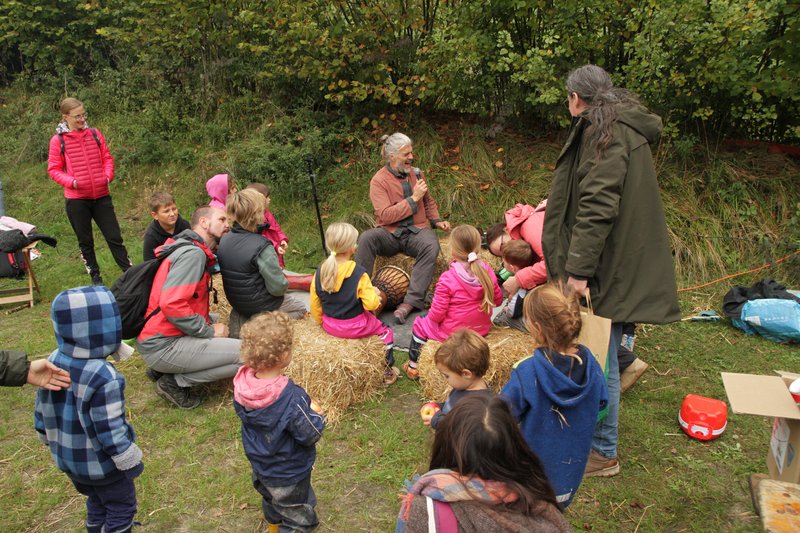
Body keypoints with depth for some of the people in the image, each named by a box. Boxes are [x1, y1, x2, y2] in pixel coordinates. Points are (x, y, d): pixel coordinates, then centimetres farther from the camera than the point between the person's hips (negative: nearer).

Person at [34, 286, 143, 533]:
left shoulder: (53, 362, -10)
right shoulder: (104, 379, -33)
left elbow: (43, 408, 4)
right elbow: (109, 429, -27)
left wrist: (51, 439, 21)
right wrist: (131, 461, -13)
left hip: (67, 456, 7)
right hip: (100, 462, -7)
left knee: (97, 502, 29)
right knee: (121, 507, 16)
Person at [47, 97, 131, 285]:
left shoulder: (95, 134, 4)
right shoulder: (58, 140, -3)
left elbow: (107, 158, 10)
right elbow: (53, 169, -1)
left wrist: (108, 176, -7)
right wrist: (71, 181, -16)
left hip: (101, 196, 2)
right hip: (76, 199, -1)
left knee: (114, 237, 4)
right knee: (85, 241, 11)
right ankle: (95, 277, 24)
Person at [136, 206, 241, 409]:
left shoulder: (191, 249, 15)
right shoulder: (192, 253, -15)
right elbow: (172, 304, -25)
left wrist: (211, 325, 4)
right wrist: (209, 331, -15)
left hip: (156, 335, 10)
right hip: (163, 346, -10)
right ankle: (176, 381, -5)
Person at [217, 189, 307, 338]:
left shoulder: (224, 240, -7)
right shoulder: (262, 247, -29)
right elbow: (278, 288, -26)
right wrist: (284, 283, -4)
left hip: (236, 301, 7)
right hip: (260, 305, -6)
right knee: (301, 308, 19)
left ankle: (242, 318, 12)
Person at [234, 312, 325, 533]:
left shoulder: (242, 384, -20)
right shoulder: (291, 398, -40)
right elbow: (310, 435, -29)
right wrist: (316, 416, -9)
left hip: (259, 463, 7)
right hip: (289, 474, -7)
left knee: (271, 501, 35)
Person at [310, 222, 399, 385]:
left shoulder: (320, 272, -9)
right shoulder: (359, 274, -23)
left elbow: (315, 304, 0)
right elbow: (371, 304, -23)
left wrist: (322, 322, 16)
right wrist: (375, 293, -1)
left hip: (329, 326, 6)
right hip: (354, 327, -5)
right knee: (386, 331, 21)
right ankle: (387, 373, 26)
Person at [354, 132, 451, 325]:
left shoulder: (416, 173, 11)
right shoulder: (379, 180, -6)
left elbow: (429, 202, 26)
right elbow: (385, 215, -17)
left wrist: (436, 220, 8)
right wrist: (413, 198, -17)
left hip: (416, 231, 3)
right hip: (390, 234, -2)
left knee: (431, 245, -32)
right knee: (366, 238, -34)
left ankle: (410, 302, -35)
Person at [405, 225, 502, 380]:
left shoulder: (447, 279, -26)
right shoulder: (487, 271, -12)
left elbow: (437, 315, -22)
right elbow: (498, 299, 2)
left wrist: (431, 316, 0)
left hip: (452, 332, -6)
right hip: (483, 330, 6)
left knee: (419, 325, 21)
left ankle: (413, 366, 33)